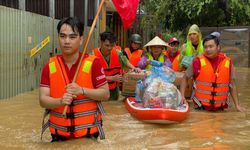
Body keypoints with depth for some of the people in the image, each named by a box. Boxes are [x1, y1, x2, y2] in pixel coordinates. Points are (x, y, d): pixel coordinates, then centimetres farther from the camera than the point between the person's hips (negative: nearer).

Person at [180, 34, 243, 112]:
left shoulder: (227, 62, -1)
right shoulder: (198, 61, -8)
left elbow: (232, 85, 7)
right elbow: (185, 78, 3)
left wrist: (237, 105, 6)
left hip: (219, 107, 2)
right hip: (200, 106, -2)